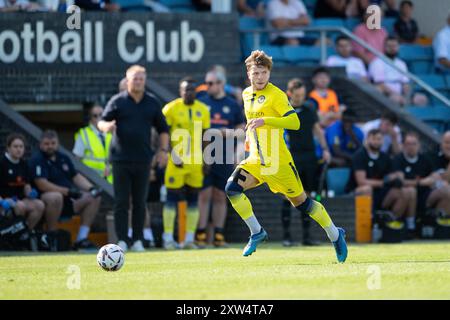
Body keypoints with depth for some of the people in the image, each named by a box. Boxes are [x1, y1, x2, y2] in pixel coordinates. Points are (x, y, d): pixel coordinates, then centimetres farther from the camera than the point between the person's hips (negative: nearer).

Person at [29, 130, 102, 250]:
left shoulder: (63, 158, 15)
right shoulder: (37, 160, -10)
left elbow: (76, 177, 19)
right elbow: (42, 185, -21)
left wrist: (91, 189, -1)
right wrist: (67, 191, -25)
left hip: (68, 201, 8)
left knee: (94, 198, -2)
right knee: (56, 197, -40)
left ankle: (81, 238, -5)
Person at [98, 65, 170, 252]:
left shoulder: (152, 103, 8)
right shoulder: (117, 101, 2)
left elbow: (163, 129, 15)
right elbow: (102, 122, 0)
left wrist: (163, 150, 5)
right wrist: (106, 126, -24)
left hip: (143, 159, 2)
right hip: (121, 158, -2)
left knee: (140, 201, 4)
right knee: (121, 201, -3)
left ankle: (137, 240, 11)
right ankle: (122, 239, 0)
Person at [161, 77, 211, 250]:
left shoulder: (202, 110, 7)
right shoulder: (171, 108, -5)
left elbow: (204, 137, 12)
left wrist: (206, 160, 8)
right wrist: (173, 156, -13)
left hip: (196, 161, 4)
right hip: (177, 160, -4)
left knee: (193, 198, 5)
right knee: (172, 197, -5)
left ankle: (190, 238, 10)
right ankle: (168, 238, -1)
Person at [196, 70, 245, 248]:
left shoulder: (233, 105, 10)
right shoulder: (200, 103, 7)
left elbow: (242, 130, 12)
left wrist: (230, 133, -7)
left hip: (225, 157, 2)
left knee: (220, 196, 6)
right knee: (204, 194, -7)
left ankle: (219, 235, 9)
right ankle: (201, 234, -6)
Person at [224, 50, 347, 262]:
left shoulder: (276, 95, -12)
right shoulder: (246, 94, 12)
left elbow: (294, 122, -23)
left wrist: (264, 120, -31)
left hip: (277, 161, -6)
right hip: (255, 160, 6)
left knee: (301, 203, 2)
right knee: (232, 188, -17)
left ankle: (335, 235, 22)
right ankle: (256, 233, -6)